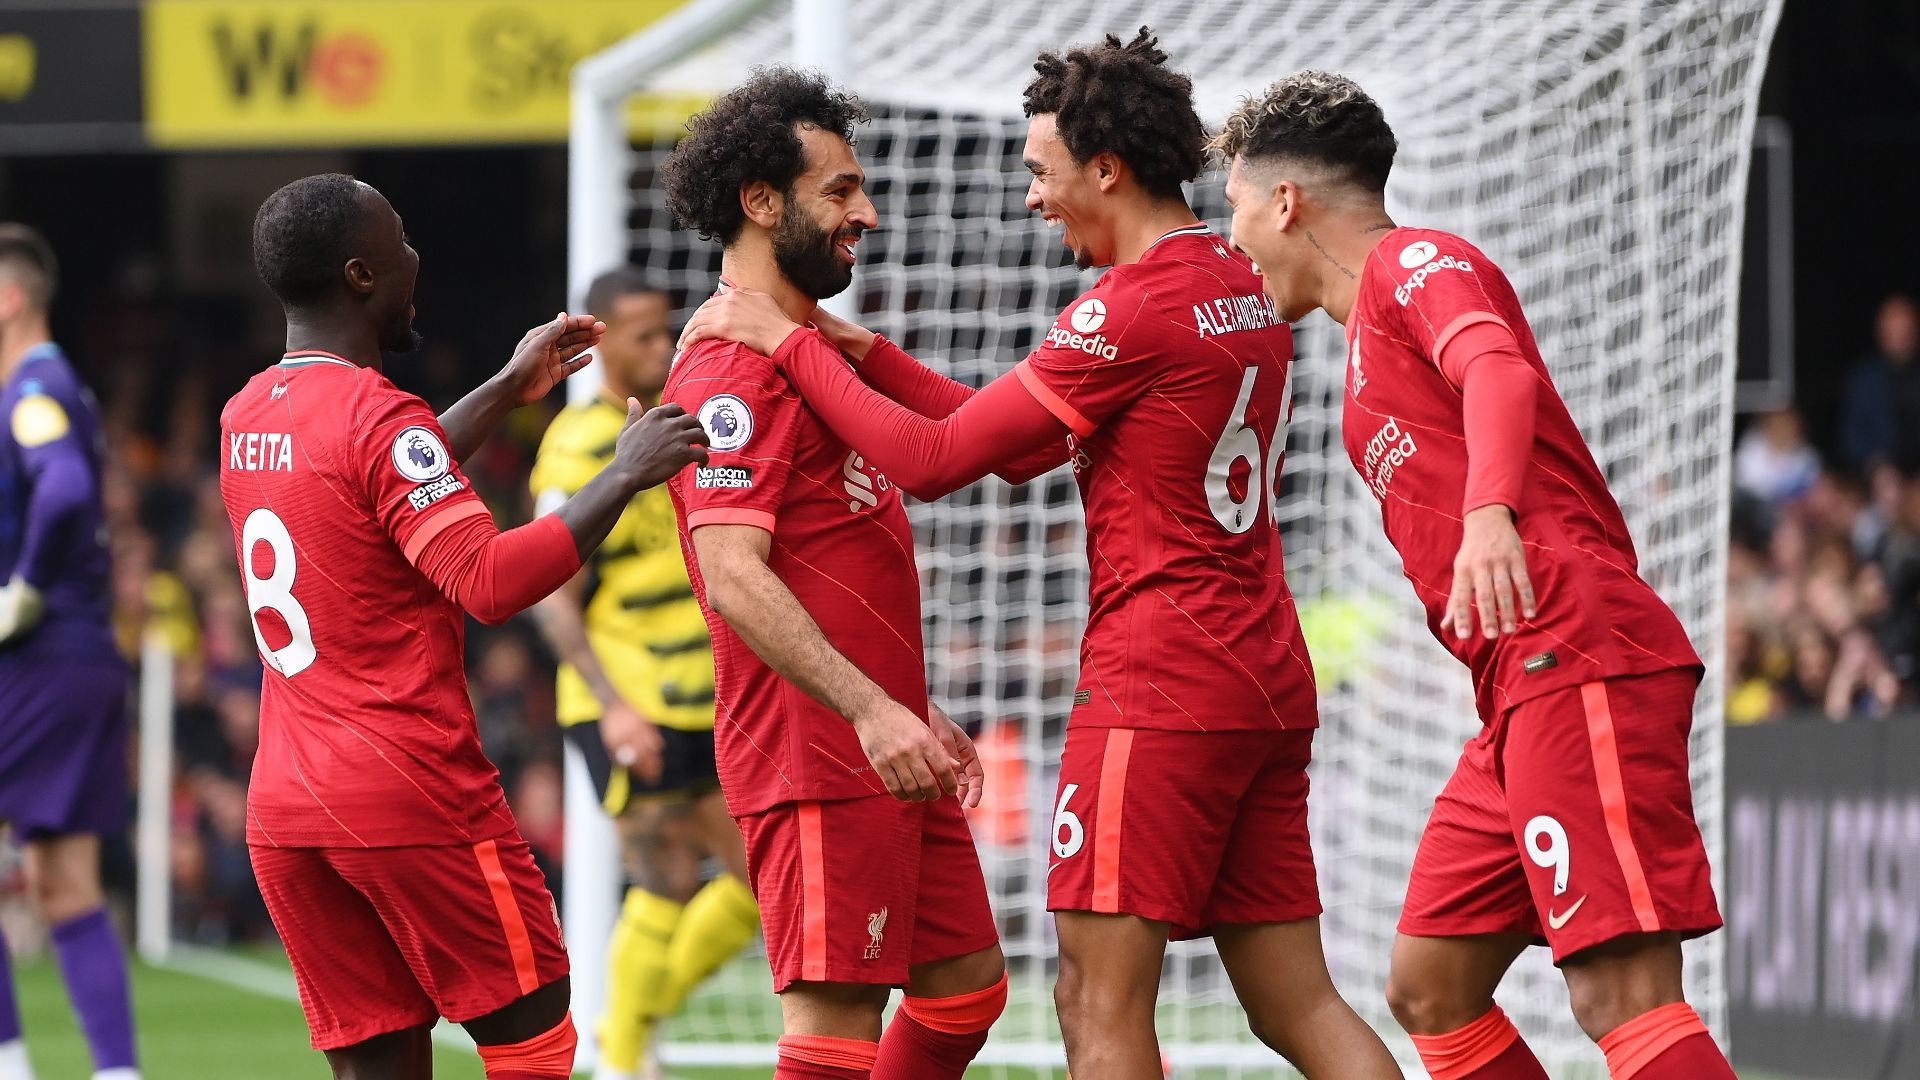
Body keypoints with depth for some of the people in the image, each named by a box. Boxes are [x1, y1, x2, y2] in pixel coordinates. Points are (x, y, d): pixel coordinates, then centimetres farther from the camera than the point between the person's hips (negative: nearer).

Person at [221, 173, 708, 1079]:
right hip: (415, 799, -8)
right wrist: (625, 476, -18)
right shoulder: (379, 417, -14)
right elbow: (490, 581, -23)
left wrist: (507, 391, 32)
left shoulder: (246, 418, 13)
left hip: (282, 815, 8)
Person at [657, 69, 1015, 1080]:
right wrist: (870, 709, -32)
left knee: (966, 982, 14)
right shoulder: (734, 367, -14)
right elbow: (733, 577, -24)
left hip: (884, 744, 10)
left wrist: (915, 709, 25)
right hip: (817, 757, -10)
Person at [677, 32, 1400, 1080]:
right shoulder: (1246, 289, 15)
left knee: (1100, 996, -6)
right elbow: (1025, 440, 20)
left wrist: (789, 343, -1)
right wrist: (864, 352, 16)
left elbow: (934, 460, -11)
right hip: (1268, 684, 9)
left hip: (1156, 690, -9)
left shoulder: (1130, 309, -13)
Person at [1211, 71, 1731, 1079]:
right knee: (1429, 992, 9)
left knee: (1622, 996, -19)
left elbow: (1497, 369, -24)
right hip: (1523, 692, 10)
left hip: (1579, 659, -10)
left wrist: (1489, 512, -42)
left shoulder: (1416, 262, -2)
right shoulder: (1371, 331, 28)